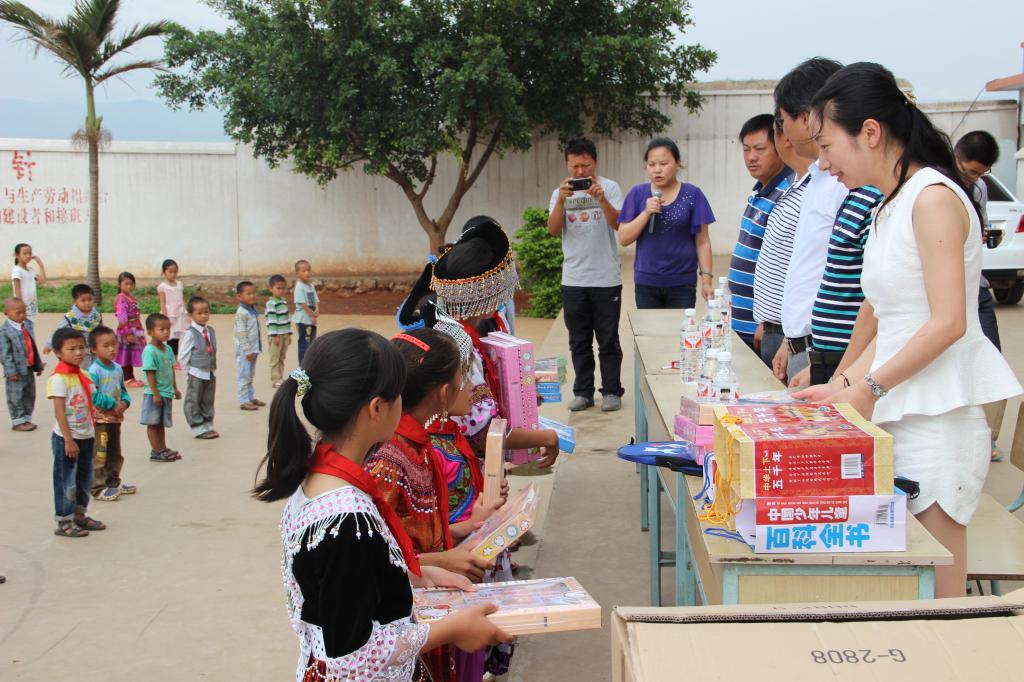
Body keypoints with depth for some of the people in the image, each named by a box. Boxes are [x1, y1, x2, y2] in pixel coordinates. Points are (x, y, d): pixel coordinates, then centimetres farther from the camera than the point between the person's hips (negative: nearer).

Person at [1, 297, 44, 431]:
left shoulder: (27, 326, 6)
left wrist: (39, 364, 15)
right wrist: (11, 371, -20)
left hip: (29, 369, 7)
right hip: (16, 372, -7)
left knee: (30, 395, 16)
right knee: (16, 398, 3)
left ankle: (26, 419, 28)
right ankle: (17, 422, 12)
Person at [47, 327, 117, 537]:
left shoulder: (84, 375, 7)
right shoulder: (58, 379, -17)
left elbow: (94, 401, 15)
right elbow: (59, 412, -19)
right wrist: (68, 440, -21)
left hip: (86, 436, 8)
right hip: (67, 438, -8)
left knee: (85, 478, 17)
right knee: (67, 481, 1)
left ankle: (80, 515, 31)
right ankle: (64, 522, 11)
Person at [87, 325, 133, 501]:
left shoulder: (118, 369, 6)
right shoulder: (94, 371, -18)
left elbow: (123, 391, 14)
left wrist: (124, 403, -7)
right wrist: (111, 406, -24)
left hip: (116, 419, 8)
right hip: (100, 420, -8)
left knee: (115, 455, 20)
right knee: (99, 455, -3)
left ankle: (113, 482, 34)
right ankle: (98, 488, 4)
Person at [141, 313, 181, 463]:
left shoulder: (168, 348, 6)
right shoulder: (150, 351, -19)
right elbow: (150, 374, -20)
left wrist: (175, 388, 17)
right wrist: (155, 394, -20)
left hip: (167, 393, 8)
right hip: (154, 394, -8)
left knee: (161, 423, 17)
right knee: (153, 423, 3)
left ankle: (163, 449, 25)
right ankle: (156, 452, 8)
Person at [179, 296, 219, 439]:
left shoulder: (211, 331, 4)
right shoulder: (190, 334, -14)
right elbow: (182, 356, -11)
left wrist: (213, 367, 8)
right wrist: (190, 370, -7)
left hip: (211, 373, 6)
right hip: (196, 375, -6)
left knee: (208, 401, 14)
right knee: (193, 401, 2)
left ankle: (208, 425, 25)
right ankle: (198, 428, 8)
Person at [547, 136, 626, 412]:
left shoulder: (609, 188, -2)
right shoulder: (561, 192, 6)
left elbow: (618, 224, -14)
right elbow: (553, 229, -6)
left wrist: (602, 200, -30)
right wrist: (561, 200, -22)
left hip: (606, 278, -3)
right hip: (573, 280, 3)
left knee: (608, 340, 4)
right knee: (579, 341, 9)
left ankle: (611, 391, 12)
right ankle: (583, 392, 17)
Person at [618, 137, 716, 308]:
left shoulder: (692, 194, -2)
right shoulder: (637, 194, 2)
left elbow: (702, 242, -1)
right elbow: (623, 239, -1)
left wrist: (706, 279, -7)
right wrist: (646, 213, -13)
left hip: (682, 283, -1)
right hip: (646, 283, 2)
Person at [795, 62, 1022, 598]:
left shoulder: (933, 197, -9)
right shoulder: (891, 207, 17)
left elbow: (948, 322, -17)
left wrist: (869, 388, -15)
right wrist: (843, 386, 8)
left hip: (937, 420, -8)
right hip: (898, 417, 8)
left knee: (937, 599, -4)